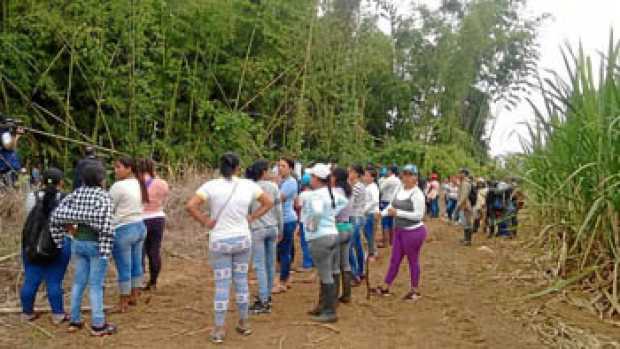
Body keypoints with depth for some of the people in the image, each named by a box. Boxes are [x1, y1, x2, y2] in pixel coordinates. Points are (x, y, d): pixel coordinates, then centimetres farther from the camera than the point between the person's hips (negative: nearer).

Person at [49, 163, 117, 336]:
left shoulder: (77, 193, 4)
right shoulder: (104, 196, -13)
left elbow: (56, 216, 1)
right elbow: (106, 225, -22)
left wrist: (59, 240, 7)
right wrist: (106, 250, -19)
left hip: (78, 243, 6)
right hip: (96, 244, -6)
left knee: (79, 281, 16)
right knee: (96, 285, 0)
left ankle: (74, 321, 23)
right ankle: (98, 325, 6)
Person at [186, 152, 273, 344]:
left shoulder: (211, 186, -11)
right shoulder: (248, 185, -4)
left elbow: (190, 206, -19)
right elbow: (269, 202, 5)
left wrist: (205, 222, -8)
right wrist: (252, 217, 7)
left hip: (220, 241, -2)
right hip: (243, 239, 2)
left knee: (222, 285, 4)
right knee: (241, 281, 15)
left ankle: (219, 330, 10)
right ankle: (244, 323, 25)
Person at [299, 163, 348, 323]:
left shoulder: (314, 195, -16)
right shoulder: (331, 193, 8)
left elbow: (317, 211, -35)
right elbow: (344, 201, 25)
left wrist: (312, 225, -18)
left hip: (320, 238, -9)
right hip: (333, 234, 9)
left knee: (326, 277, -3)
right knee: (327, 275, 17)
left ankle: (330, 312, 3)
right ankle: (323, 307, 28)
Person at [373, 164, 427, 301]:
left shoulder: (417, 194, -18)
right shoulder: (400, 189, 5)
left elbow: (419, 215, -22)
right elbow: (392, 205, 12)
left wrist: (398, 213, -24)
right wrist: (381, 213, -6)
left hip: (414, 232, -7)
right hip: (399, 230, 7)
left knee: (413, 261, 7)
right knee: (394, 259, 14)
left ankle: (415, 291, 24)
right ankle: (385, 288, 25)